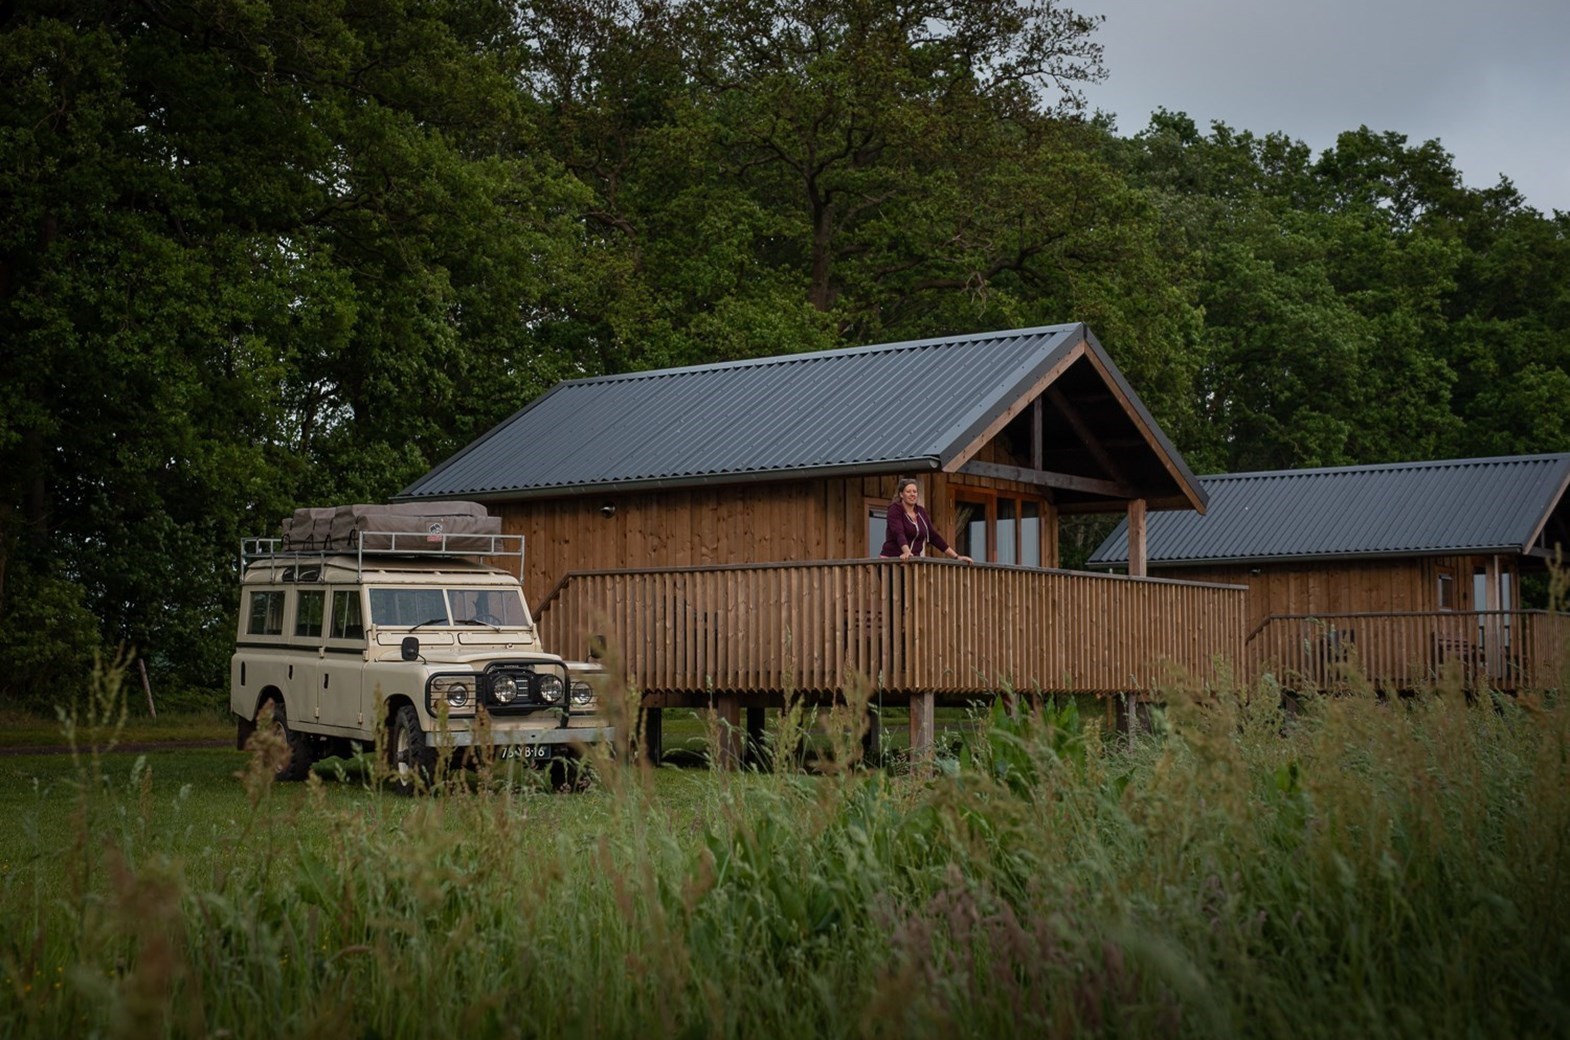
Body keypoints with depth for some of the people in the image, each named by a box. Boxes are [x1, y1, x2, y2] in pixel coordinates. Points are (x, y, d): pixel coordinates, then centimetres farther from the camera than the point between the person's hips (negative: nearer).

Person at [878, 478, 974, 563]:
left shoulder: (921, 512, 12)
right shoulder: (895, 510, -7)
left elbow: (935, 537, 14)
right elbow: (899, 533, -24)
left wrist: (956, 557, 9)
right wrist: (907, 552, -43)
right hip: (891, 560, -6)